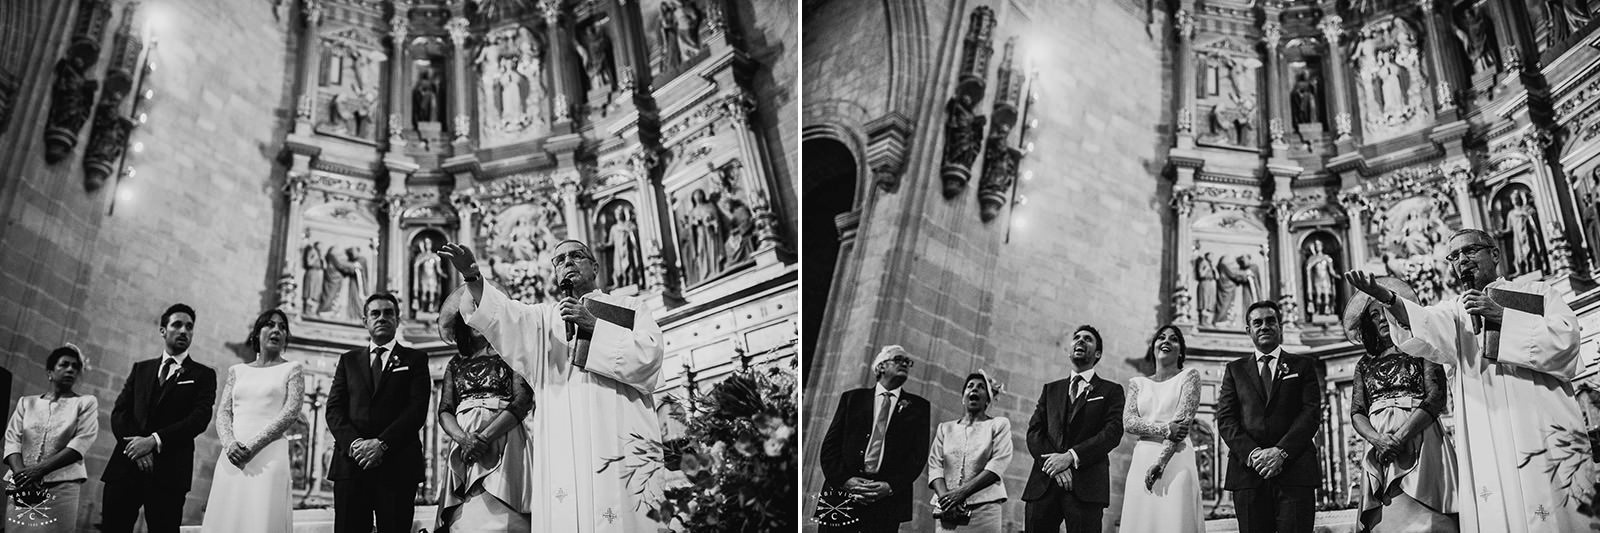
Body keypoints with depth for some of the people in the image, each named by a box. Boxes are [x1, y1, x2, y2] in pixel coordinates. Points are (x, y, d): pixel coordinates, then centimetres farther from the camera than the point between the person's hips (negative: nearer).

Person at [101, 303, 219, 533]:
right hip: (126, 465, 3)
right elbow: (119, 412, 9)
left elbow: (200, 418, -5)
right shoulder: (141, 368, 20)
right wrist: (135, 443, -9)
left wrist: (154, 440, -16)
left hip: (168, 472, -3)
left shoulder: (203, 375, 9)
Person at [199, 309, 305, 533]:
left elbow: (291, 412, -4)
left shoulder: (291, 369, 8)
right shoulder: (237, 371, 18)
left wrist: (252, 445, -12)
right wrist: (229, 444, -10)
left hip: (269, 455, -3)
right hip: (232, 457, 3)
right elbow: (223, 412, 11)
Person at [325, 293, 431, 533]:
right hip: (351, 461, 2)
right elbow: (334, 408, 9)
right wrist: (353, 442, -9)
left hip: (397, 465, -2)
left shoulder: (415, 359, 11)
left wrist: (382, 443, -13)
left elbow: (418, 409, -1)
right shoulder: (349, 360, 20)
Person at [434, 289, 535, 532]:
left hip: (503, 439, -3)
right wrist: (463, 438, -11)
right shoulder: (456, 364, 21)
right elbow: (444, 412, 12)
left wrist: (484, 436, -13)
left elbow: (523, 401, -3)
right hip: (463, 446, 3)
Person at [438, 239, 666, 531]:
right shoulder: (545, 317, 23)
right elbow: (504, 313, 4)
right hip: (562, 445, 2)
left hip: (620, 438, -2)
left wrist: (594, 325, -3)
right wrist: (472, 276, -13)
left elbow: (649, 353, 1)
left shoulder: (630, 308, 18)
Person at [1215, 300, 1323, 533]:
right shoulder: (1235, 369, 18)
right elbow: (1225, 419, 8)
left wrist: (1281, 452, -12)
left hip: (1294, 469, -1)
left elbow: (1312, 413, 2)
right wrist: (1251, 453, -10)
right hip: (1248, 470, 1)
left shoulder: (1303, 365, 15)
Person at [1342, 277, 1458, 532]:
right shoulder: (1365, 365, 19)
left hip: (1420, 442, -3)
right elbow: (1357, 413, 10)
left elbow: (1436, 398, -2)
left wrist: (1400, 437, -14)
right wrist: (1378, 440, -12)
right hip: (1381, 452, 3)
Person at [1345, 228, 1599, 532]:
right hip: (1486, 439, 1)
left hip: (1542, 427, -1)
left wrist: (1502, 315, -6)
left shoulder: (1536, 292, 16)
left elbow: (1566, 335, -1)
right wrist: (1387, 297, -25)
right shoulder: (1456, 309, 19)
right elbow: (1427, 325, -5)